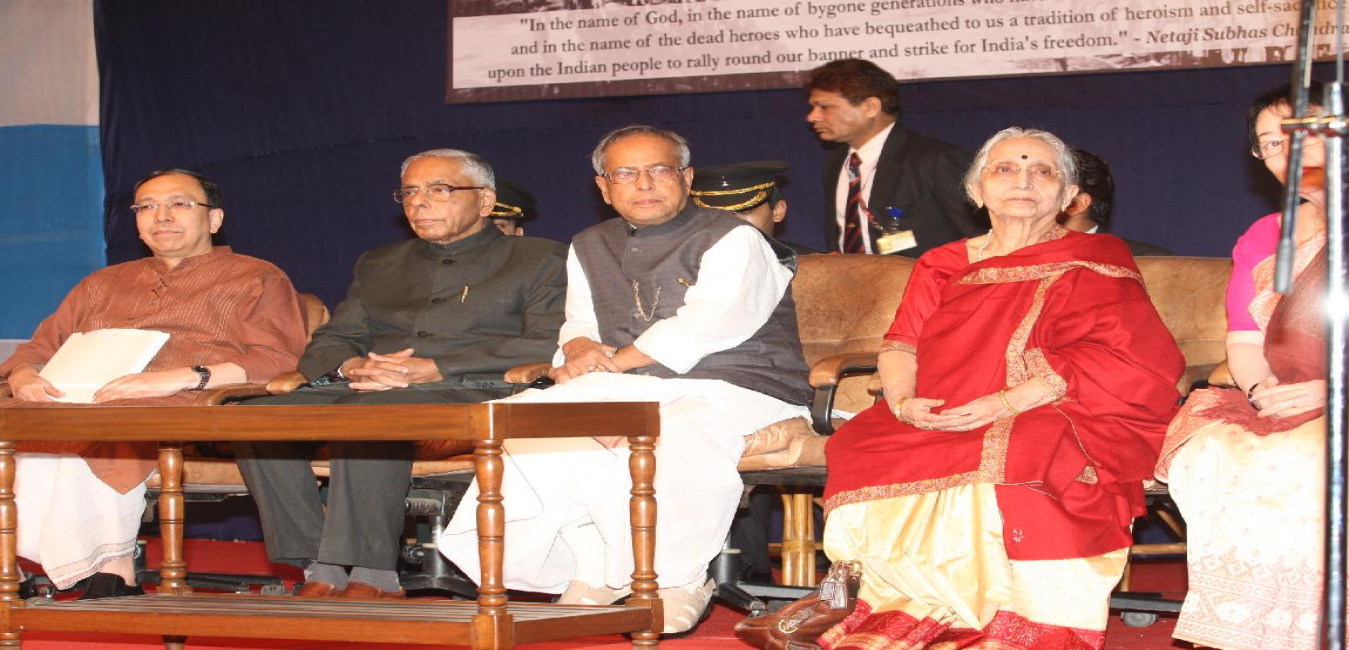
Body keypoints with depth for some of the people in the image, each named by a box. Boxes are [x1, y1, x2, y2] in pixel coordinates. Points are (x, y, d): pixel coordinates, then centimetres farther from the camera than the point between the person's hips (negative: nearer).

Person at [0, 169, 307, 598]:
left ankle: (111, 578, -31)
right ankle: (115, 575, -31)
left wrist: (184, 377, -15)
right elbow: (39, 349, 30)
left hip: (185, 407, -5)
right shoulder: (103, 284, 34)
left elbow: (280, 361, -1)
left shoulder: (256, 279, 16)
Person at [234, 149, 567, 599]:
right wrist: (353, 367, -6)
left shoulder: (541, 260, 12)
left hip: (470, 394, -5)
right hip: (365, 390, 6)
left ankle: (374, 577, -33)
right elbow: (328, 342, 22)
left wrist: (432, 369, -13)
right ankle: (322, 574, -23)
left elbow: (547, 345, -4)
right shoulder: (378, 265, 29)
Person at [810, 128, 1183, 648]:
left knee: (1000, 472, -39)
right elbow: (902, 341, 14)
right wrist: (902, 399, -11)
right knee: (864, 463, -26)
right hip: (936, 425, 4)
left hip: (1052, 419, -4)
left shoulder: (1094, 263, 8)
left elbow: (1124, 360, -7)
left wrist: (1012, 400, -20)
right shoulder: (943, 266, 23)